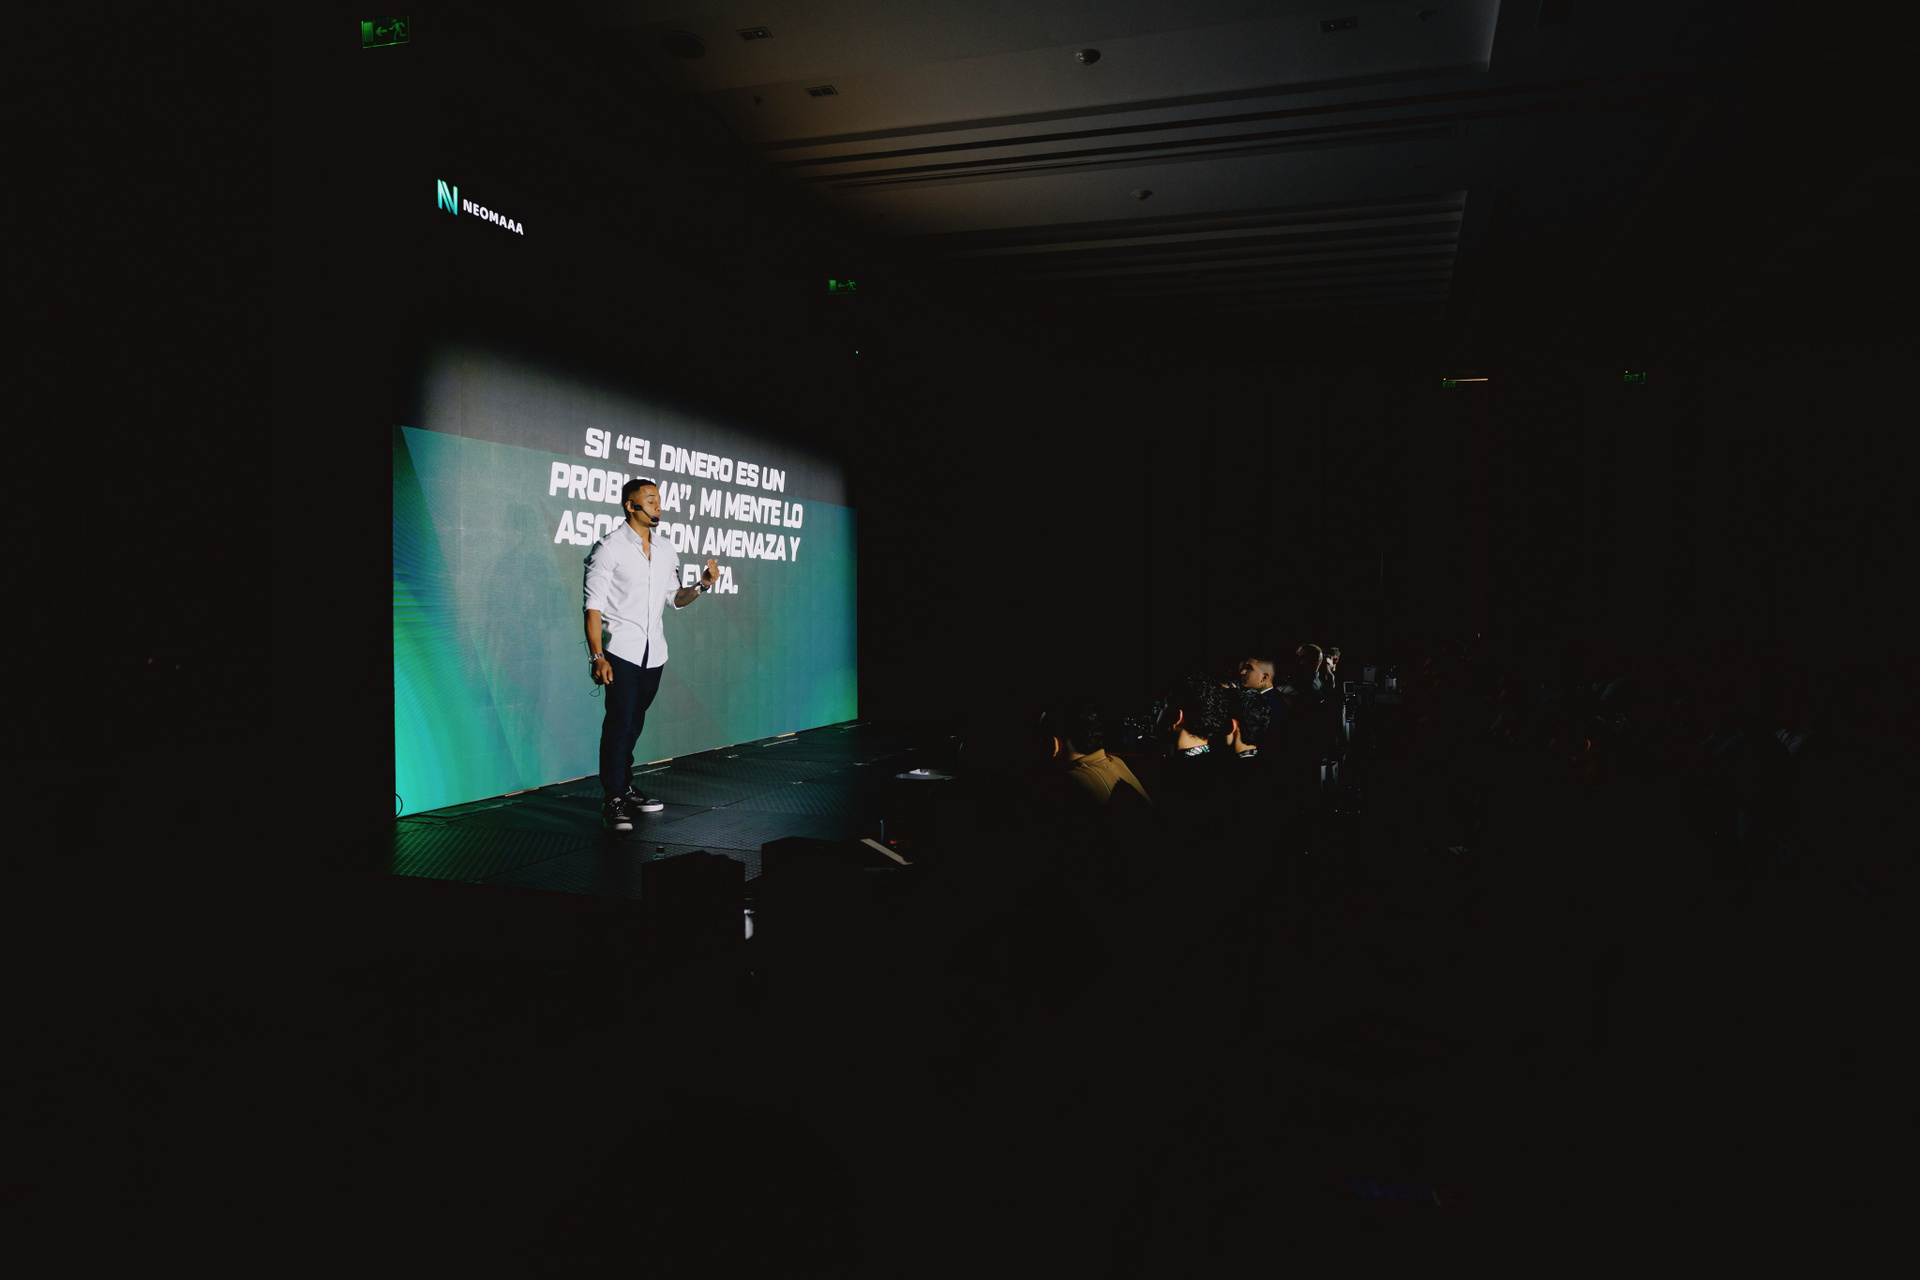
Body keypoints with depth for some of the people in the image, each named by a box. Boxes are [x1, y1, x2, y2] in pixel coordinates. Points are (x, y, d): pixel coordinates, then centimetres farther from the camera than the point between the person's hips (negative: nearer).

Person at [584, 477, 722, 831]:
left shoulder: (667, 554, 13)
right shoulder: (609, 548, -5)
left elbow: (676, 598, 22)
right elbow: (593, 606, -8)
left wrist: (702, 584, 2)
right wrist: (597, 656, -17)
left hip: (653, 654, 5)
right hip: (621, 652, -5)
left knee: (633, 725, 11)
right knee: (619, 724, -8)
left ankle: (625, 789, 22)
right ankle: (614, 802, -5)